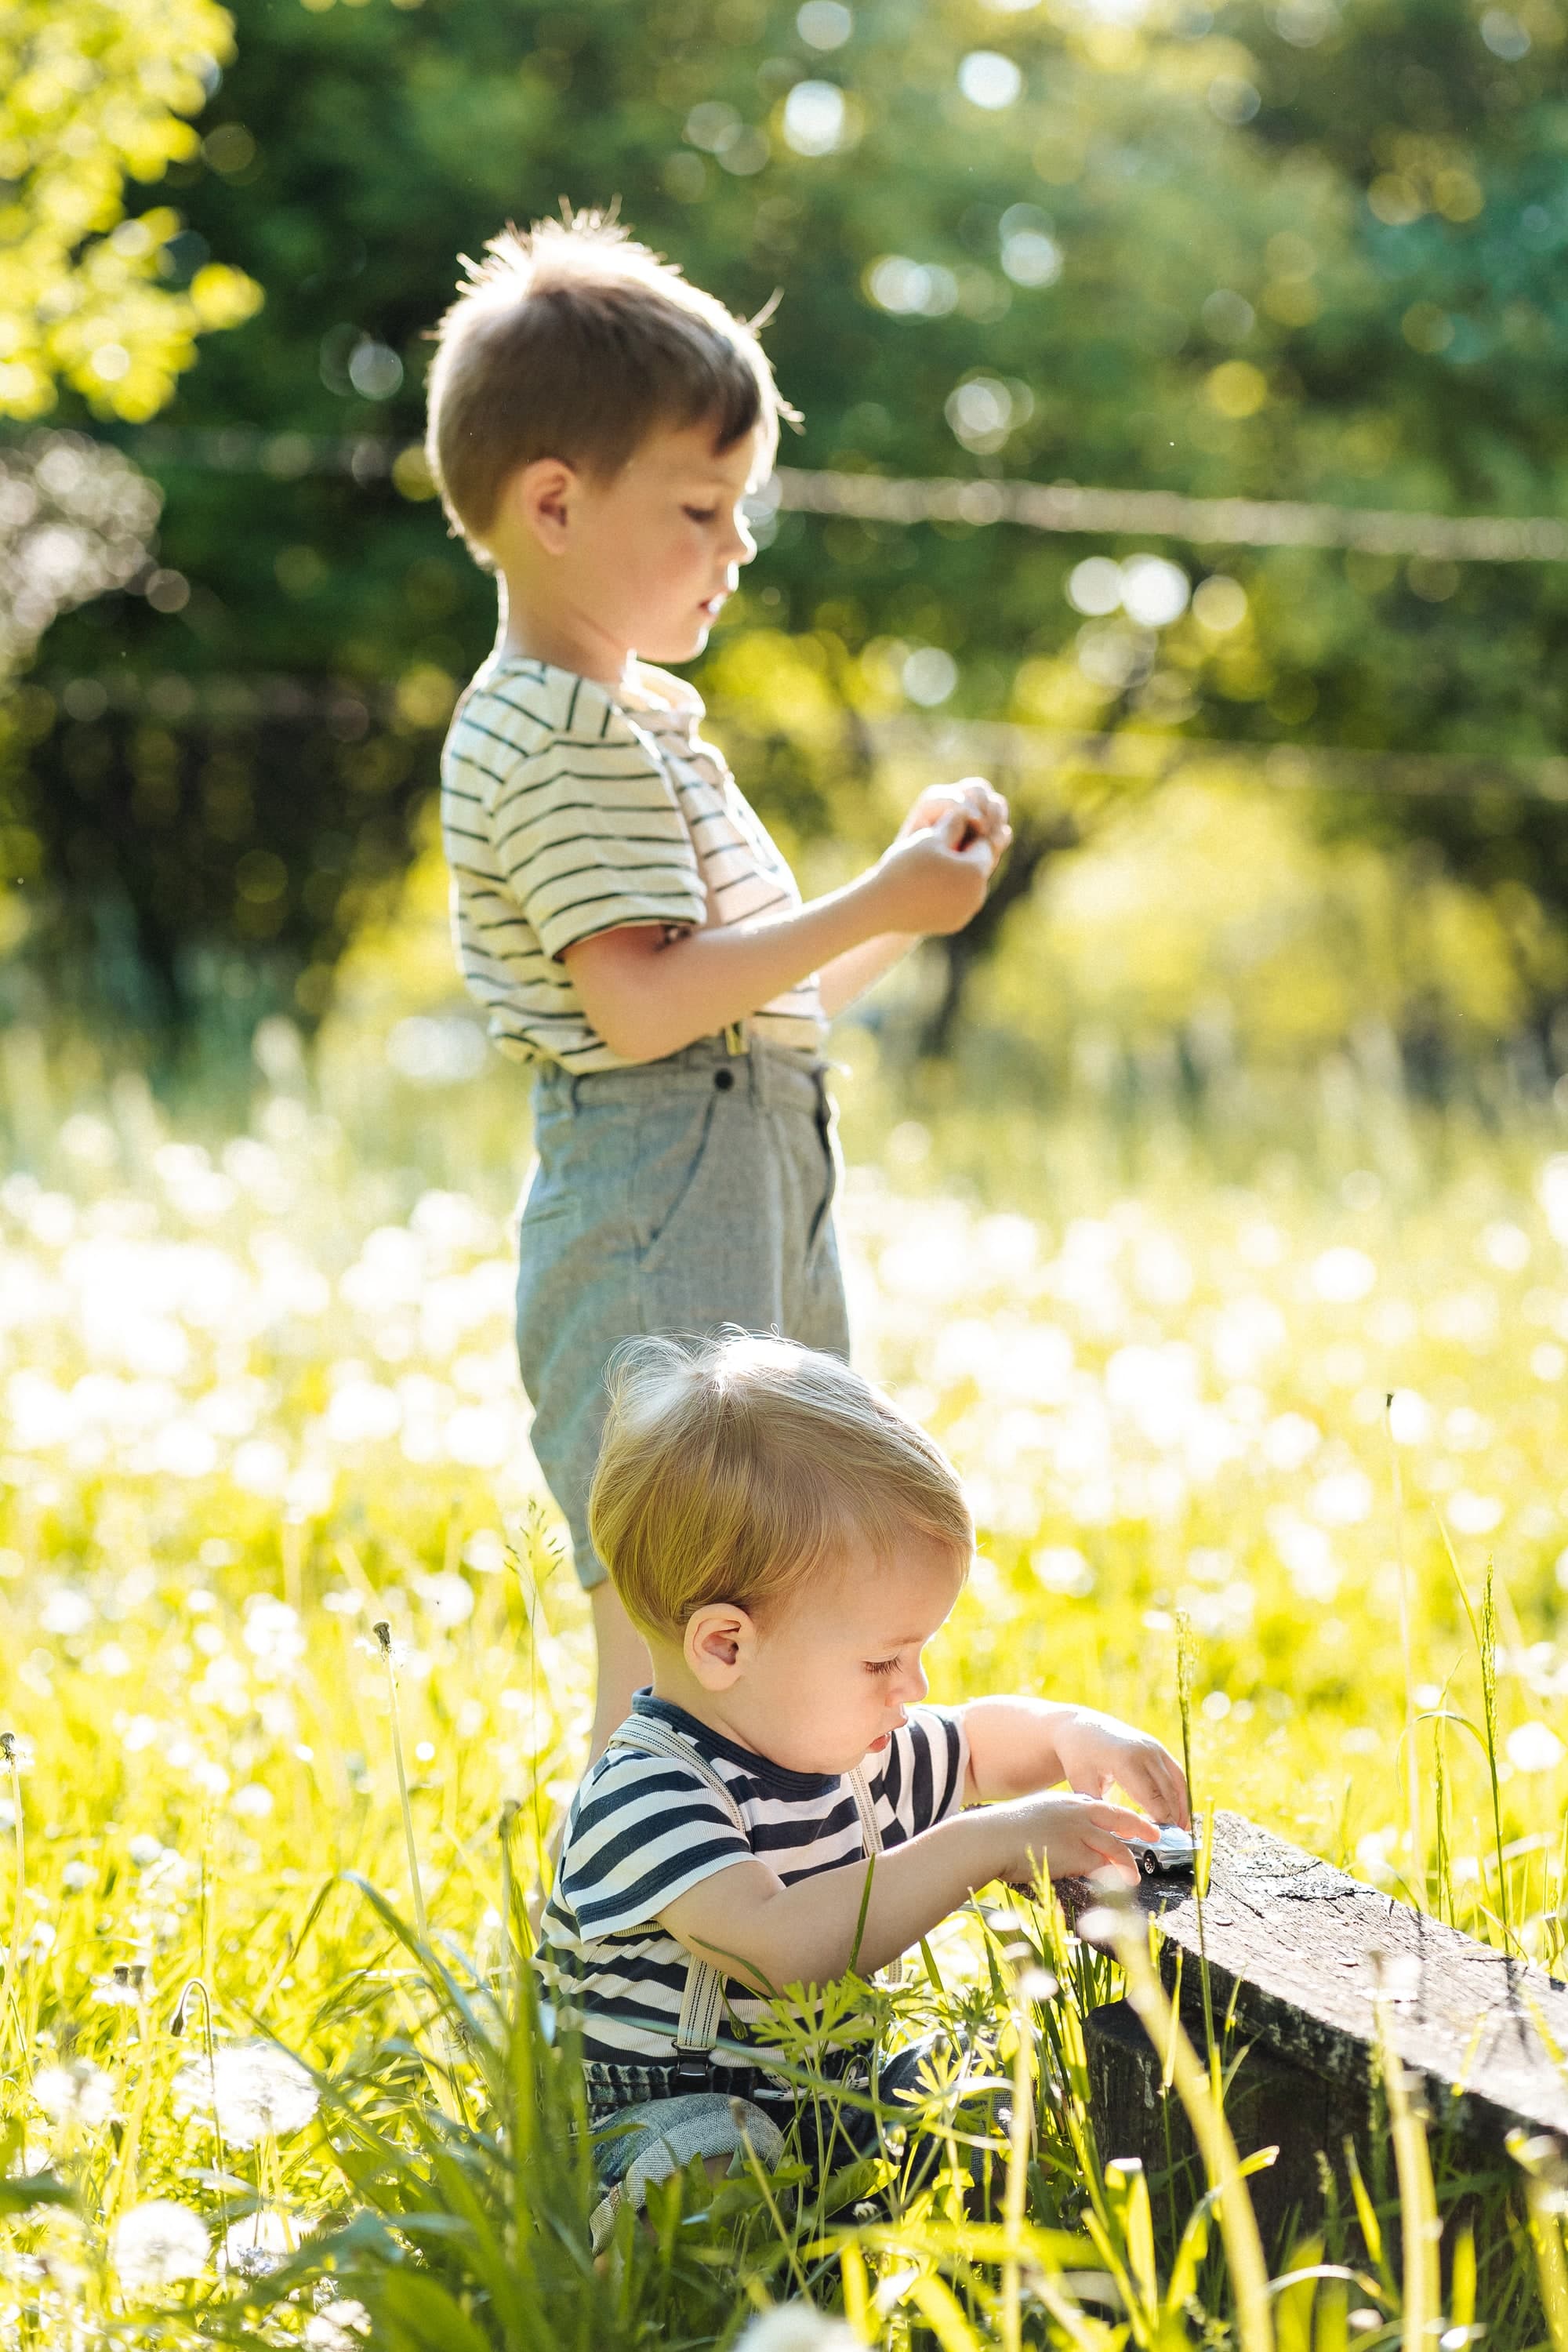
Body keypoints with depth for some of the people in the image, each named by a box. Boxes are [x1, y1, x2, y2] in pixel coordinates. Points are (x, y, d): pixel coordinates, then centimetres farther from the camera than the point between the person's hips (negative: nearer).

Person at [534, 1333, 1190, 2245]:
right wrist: (983, 1847, -32)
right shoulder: (644, 1797, -21)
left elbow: (978, 1746, 32)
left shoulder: (843, 1745, 10)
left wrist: (1073, 1731, 8)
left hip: (838, 2095, 8)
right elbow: (783, 1944, -38)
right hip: (686, 2130, -8)